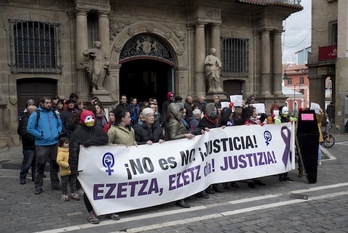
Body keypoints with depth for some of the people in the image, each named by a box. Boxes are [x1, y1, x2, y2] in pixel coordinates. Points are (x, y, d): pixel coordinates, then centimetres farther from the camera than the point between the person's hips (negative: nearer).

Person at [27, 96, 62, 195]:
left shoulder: (54, 113, 10)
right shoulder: (35, 114, -5)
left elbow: (60, 124, 19)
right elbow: (30, 128, -8)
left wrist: (58, 132, 2)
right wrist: (40, 135, -13)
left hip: (54, 143, 5)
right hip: (42, 145, -4)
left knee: (54, 164, 12)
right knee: (40, 166, -1)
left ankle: (55, 184, 24)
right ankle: (38, 186, 10)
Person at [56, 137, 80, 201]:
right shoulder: (61, 153, -14)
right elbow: (59, 161, -23)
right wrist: (67, 165, -25)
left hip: (72, 171, 6)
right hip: (65, 172, -6)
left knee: (73, 183, 13)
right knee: (64, 184, 5)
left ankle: (73, 193, 24)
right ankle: (64, 195, 18)